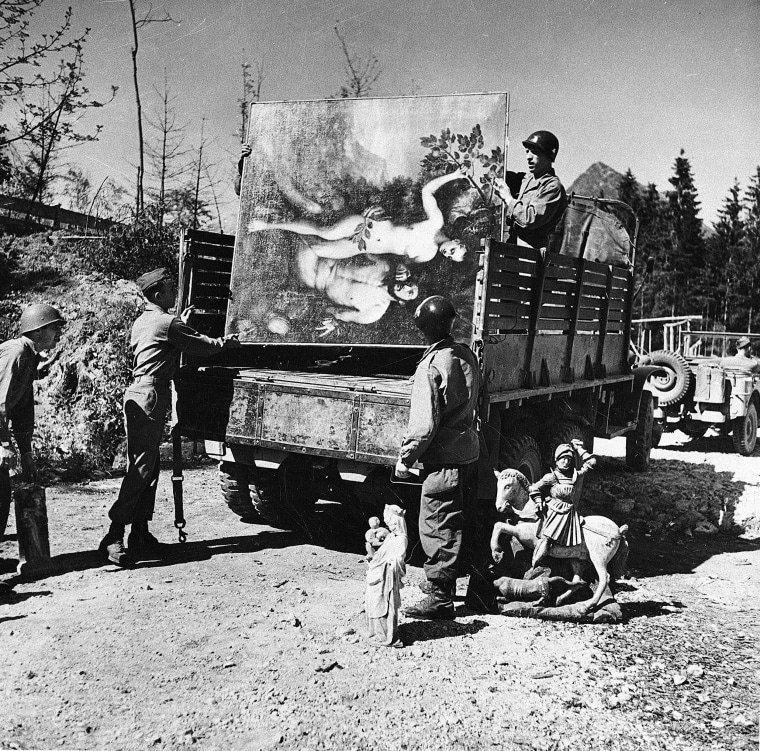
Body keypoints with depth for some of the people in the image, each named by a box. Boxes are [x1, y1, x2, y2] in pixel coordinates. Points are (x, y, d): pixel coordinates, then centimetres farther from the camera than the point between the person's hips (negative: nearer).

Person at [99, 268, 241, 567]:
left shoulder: (142, 321, 19)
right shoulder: (167, 322, -9)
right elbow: (202, 347, -4)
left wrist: (181, 325, 38)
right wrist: (226, 341, 13)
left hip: (139, 392, 10)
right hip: (151, 395, -10)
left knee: (147, 468, 10)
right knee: (140, 469, -11)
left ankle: (140, 534, 12)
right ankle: (114, 537, -12)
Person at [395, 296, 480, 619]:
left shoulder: (431, 366, -17)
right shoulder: (466, 354, 5)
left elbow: (424, 423, -18)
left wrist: (405, 457, -8)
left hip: (443, 460, -8)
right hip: (470, 453, 8)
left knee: (437, 530, 1)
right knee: (458, 525, 19)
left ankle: (440, 599, 8)